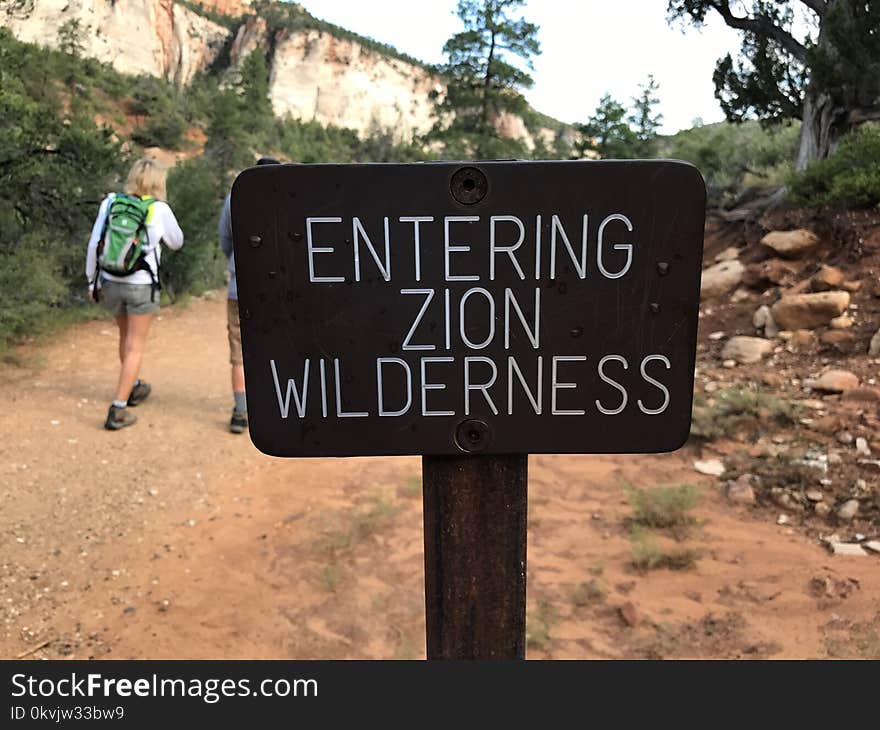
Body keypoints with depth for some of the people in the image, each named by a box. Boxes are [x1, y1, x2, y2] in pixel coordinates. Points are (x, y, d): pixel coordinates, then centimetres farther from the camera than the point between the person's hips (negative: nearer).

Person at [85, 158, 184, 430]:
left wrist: (92, 280, 10)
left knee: (126, 336, 25)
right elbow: (176, 242, 6)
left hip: (111, 283, 4)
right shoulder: (159, 209, -10)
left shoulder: (110, 202, -2)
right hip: (142, 286, -4)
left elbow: (94, 244, -1)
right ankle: (117, 411, -2)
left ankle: (134, 389, 43)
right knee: (135, 347, 3)